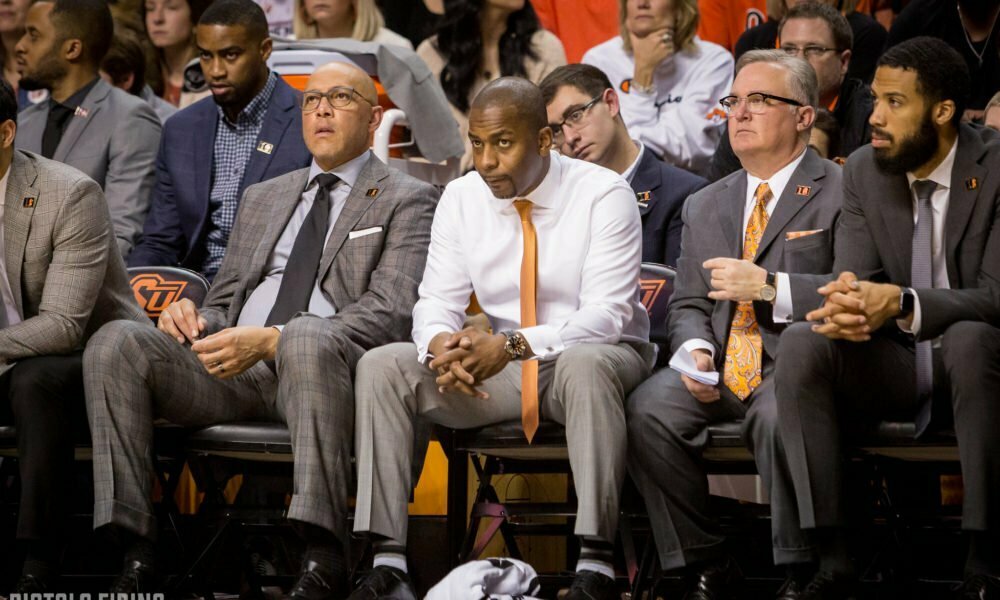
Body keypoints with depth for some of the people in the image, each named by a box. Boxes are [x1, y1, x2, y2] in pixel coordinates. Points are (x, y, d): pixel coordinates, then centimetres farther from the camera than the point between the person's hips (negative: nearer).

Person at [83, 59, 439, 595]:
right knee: (114, 343, -21)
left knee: (306, 338, -42)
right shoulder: (263, 198, 30)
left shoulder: (405, 200, 10)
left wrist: (271, 340, -17)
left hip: (325, 366, -5)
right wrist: (199, 320, 2)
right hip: (235, 370, 5)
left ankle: (323, 558, -44)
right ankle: (135, 555, -27)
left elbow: (391, 310, -4)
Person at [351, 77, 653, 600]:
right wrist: (441, 344, -26)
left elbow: (607, 314, -21)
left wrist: (514, 345, -35)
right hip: (500, 364, 5)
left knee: (585, 364, -41)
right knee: (381, 367, -17)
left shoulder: (603, 195, -12)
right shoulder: (461, 198, 2)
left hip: (595, 357, -5)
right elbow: (436, 301, 0)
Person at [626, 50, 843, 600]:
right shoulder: (705, 206, 22)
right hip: (719, 373, 5)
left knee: (779, 416, -38)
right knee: (645, 410, -24)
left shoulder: (839, 194, 2)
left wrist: (768, 286, -15)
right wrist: (695, 349, -2)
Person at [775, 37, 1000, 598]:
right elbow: (854, 278, -3)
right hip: (895, 365, 4)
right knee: (800, 343, -23)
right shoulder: (864, 172, 2)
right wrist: (847, 305, -30)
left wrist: (904, 304, -37)